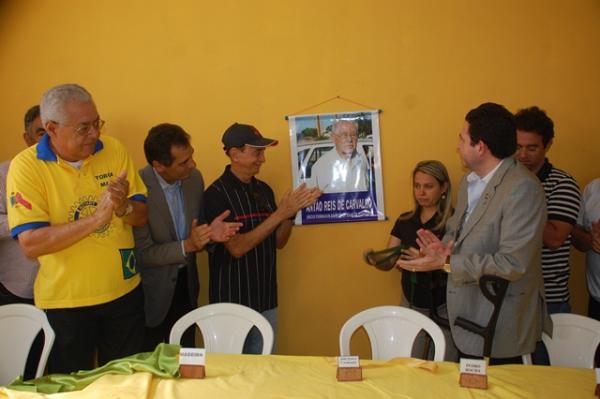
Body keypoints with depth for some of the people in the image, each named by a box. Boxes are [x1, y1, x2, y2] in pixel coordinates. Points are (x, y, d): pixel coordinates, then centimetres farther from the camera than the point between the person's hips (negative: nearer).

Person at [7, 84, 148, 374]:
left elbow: (141, 216, 0)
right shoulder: (26, 166, -14)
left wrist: (123, 206, -22)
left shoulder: (114, 150, -4)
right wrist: (95, 218, -30)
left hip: (124, 292, 3)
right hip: (65, 302, -3)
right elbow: (30, 244, -21)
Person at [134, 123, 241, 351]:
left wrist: (209, 233, -16)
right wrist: (187, 245, -30)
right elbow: (142, 254, -19)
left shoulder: (194, 178, -5)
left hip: (186, 286, 5)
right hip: (151, 293, -5)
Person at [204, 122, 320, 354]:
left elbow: (278, 242, 8)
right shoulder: (216, 194, -14)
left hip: (265, 299, 6)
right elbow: (236, 248, -21)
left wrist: (291, 212, -9)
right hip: (232, 302, -5)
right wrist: (279, 214, -22)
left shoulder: (264, 190, 5)